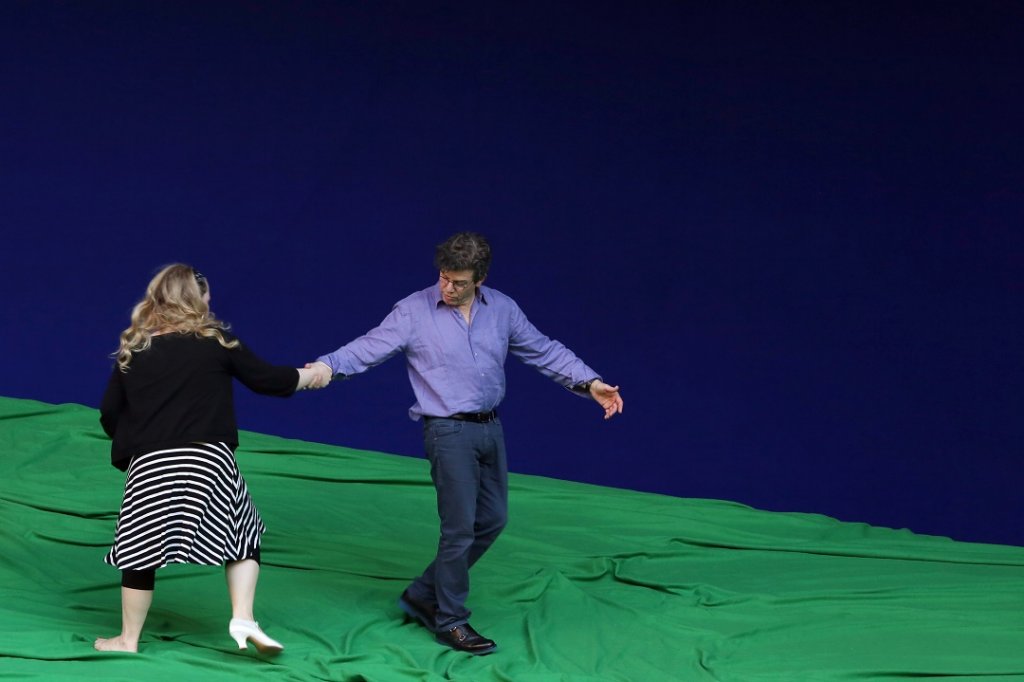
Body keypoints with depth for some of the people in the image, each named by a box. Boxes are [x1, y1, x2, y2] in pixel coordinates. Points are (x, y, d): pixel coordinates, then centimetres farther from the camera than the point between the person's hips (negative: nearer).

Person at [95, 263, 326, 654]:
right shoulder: (216, 341, 3)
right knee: (243, 534, 14)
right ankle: (243, 618, 2)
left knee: (142, 548, 10)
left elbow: (108, 413, 9)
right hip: (207, 459, -1)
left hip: (149, 464, 2)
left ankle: (128, 639, 18)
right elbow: (266, 379, 8)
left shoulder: (133, 350, 9)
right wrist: (309, 376, 24)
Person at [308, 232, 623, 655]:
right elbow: (370, 347, -14)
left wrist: (589, 383, 1)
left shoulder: (502, 309, 4)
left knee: (492, 519, 12)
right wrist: (329, 366, -32)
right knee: (460, 528, -4)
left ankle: (423, 596, 27)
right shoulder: (414, 311, -8)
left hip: (490, 428, 6)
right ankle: (450, 622, 12)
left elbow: (543, 351, 9)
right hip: (448, 431, -6)